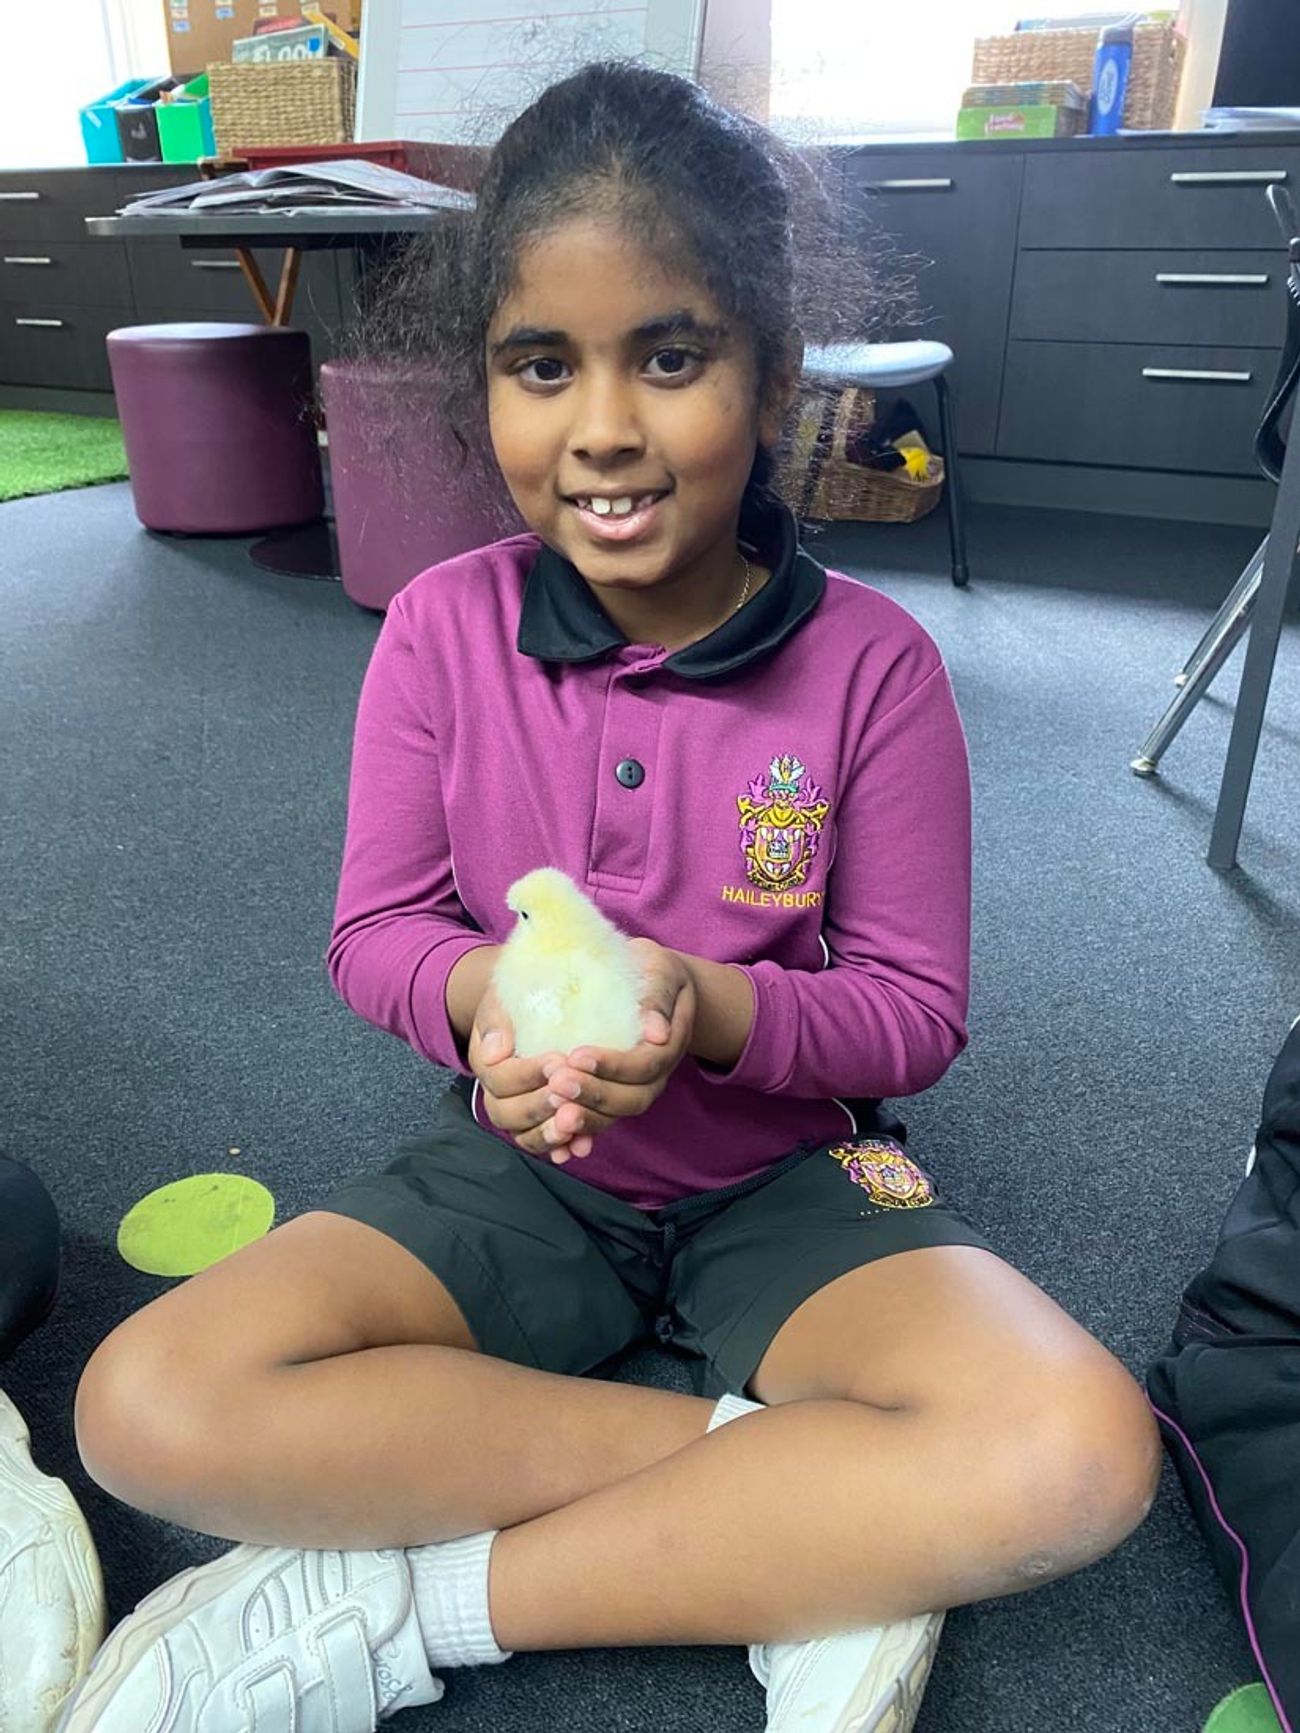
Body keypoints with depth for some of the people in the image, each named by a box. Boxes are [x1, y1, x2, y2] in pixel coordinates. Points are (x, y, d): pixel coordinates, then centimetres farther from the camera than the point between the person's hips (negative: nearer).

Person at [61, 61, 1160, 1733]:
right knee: (147, 1405, -20)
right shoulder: (442, 629, -9)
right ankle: (820, 1530, -14)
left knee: (1076, 1453, -28)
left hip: (789, 1170, -1)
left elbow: (917, 1004, -7)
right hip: (520, 1158, 2)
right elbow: (373, 930, -2)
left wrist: (713, 1012, -27)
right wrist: (482, 996, -26)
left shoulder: (869, 660, -12)